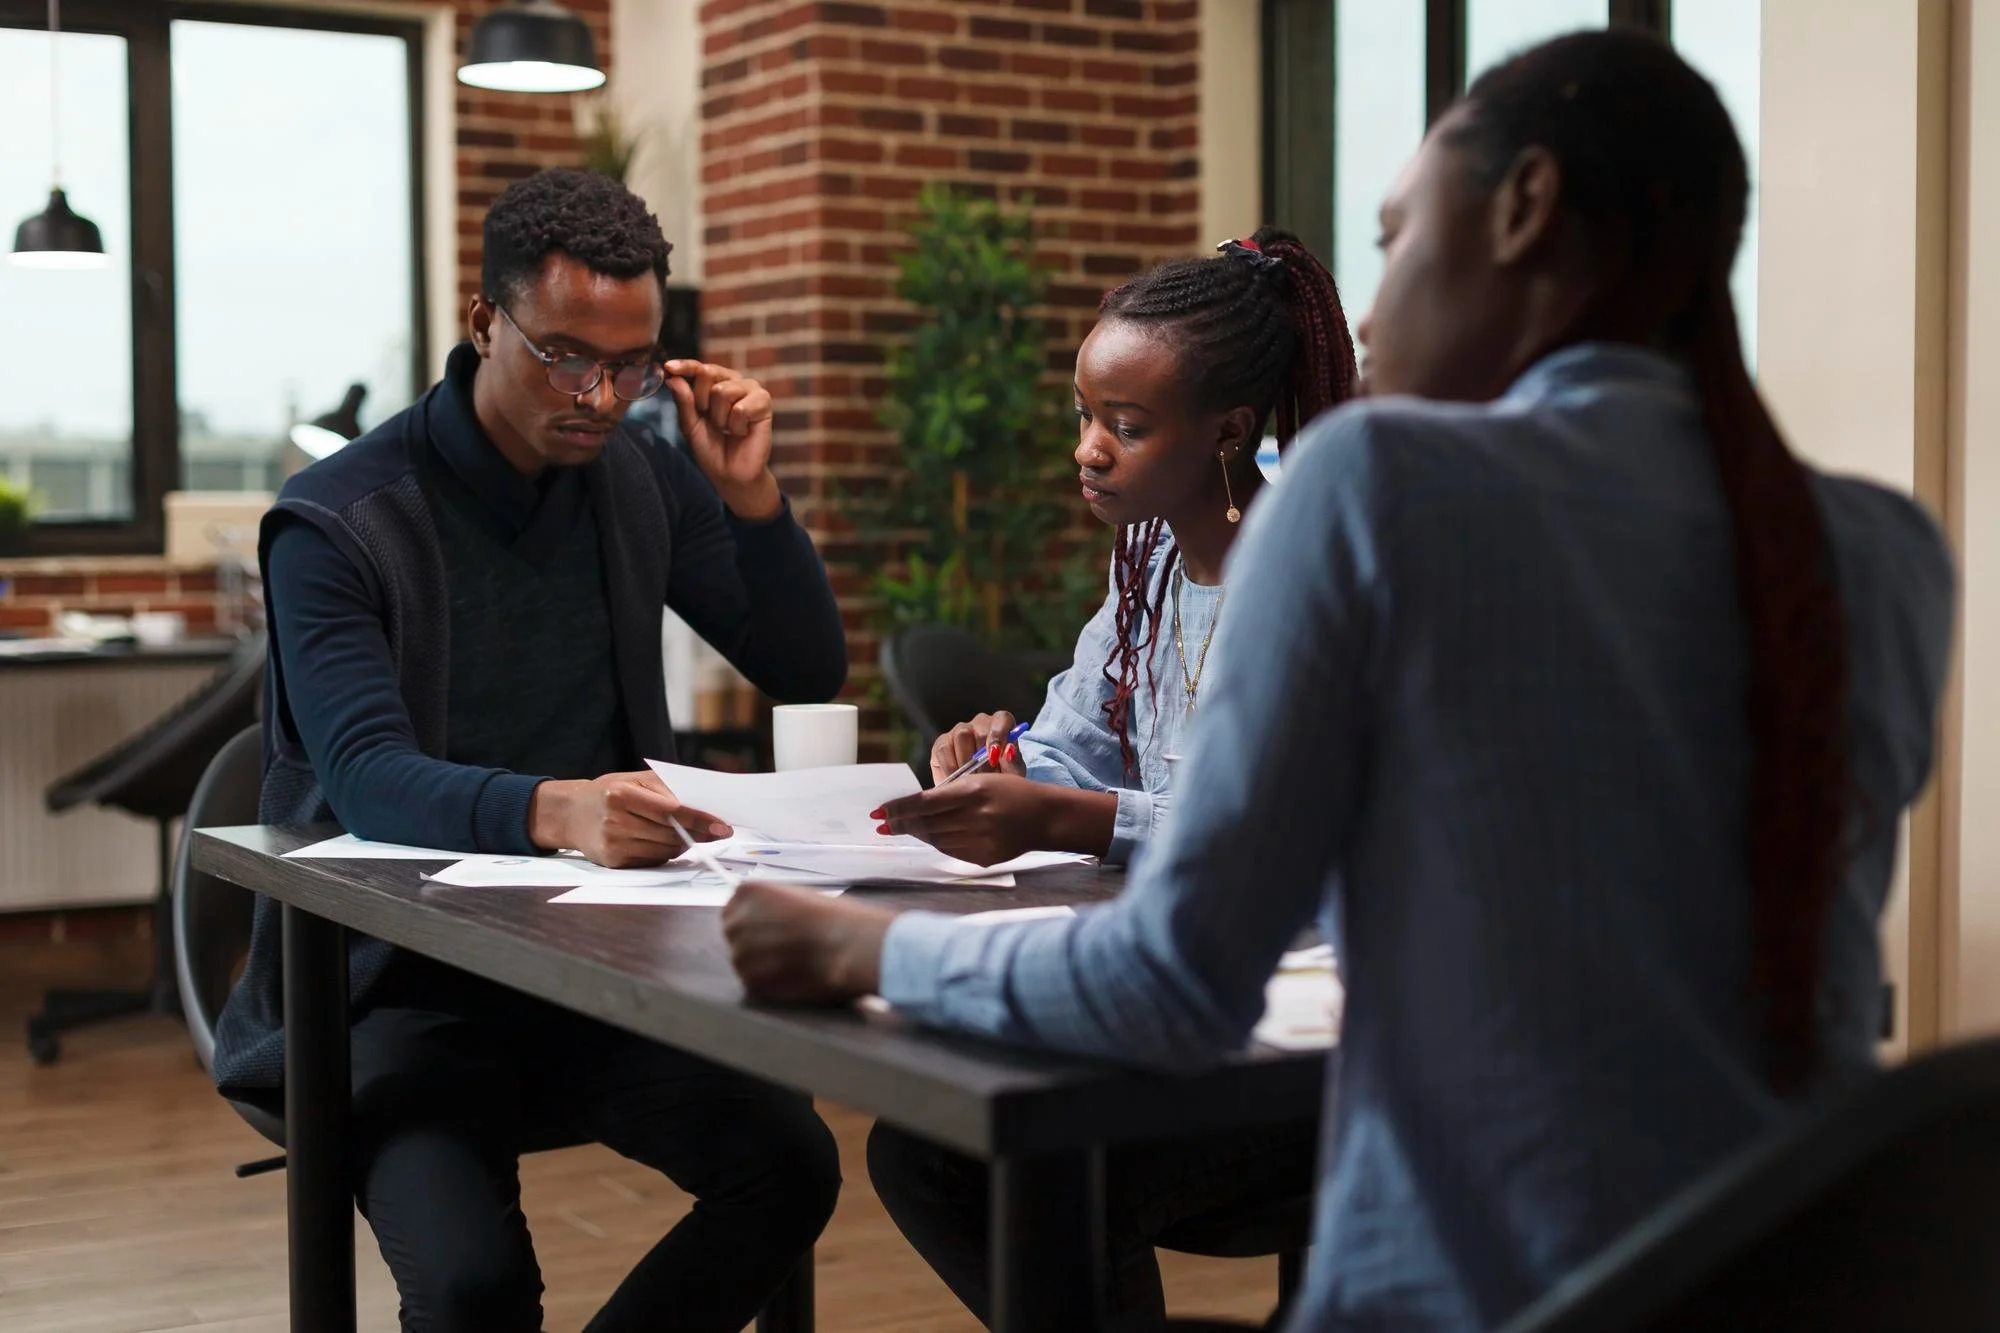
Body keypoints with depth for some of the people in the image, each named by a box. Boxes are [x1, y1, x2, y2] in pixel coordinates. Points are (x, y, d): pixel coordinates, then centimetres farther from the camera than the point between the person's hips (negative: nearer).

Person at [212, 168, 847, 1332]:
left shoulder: (644, 477, 5)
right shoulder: (337, 524, -11)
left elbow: (810, 674, 11)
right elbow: (366, 777, -25)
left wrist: (752, 498, -6)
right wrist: (555, 810, -46)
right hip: (402, 982, -4)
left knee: (793, 1169, -20)